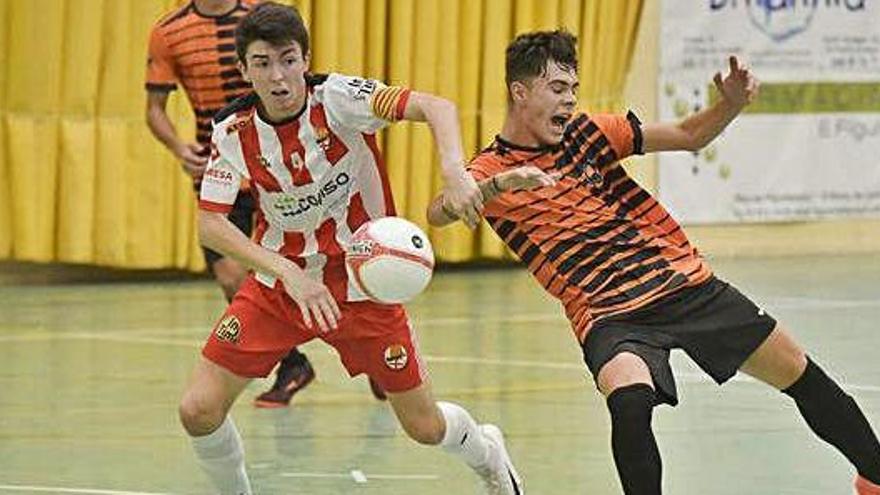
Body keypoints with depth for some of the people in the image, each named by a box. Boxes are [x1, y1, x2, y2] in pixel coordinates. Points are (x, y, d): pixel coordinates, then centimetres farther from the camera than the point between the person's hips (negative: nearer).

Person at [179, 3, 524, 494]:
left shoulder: (337, 98, -20)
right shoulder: (234, 131, -12)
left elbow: (437, 107, -29)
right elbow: (211, 224, -17)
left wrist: (455, 173, -48)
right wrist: (289, 272, -30)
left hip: (363, 284, -2)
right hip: (279, 282, 2)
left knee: (426, 427, 6)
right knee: (199, 410, -11)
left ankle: (488, 454, 42)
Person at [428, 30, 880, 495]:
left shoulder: (588, 131, 5)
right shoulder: (492, 170, -6)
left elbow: (689, 136, 11)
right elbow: (438, 213, -26)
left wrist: (731, 104, -9)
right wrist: (500, 183, -43)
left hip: (686, 283, 4)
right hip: (608, 315, -4)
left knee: (799, 373, 12)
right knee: (629, 400, -37)